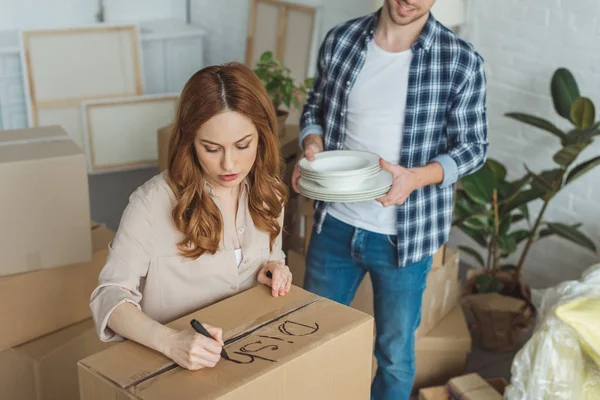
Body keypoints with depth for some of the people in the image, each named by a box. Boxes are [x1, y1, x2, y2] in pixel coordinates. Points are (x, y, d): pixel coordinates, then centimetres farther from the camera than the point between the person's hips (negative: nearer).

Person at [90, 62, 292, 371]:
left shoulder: (267, 193, -2)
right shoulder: (153, 203, -17)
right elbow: (111, 295, -18)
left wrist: (275, 270, -7)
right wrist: (170, 341, -34)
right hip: (171, 368, -2)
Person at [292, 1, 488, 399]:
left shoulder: (461, 61, -13)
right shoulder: (340, 40, -4)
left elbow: (472, 147, -6)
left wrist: (415, 177, -24)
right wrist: (313, 145, -11)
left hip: (404, 236, -2)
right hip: (335, 224, 3)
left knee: (395, 355, 15)